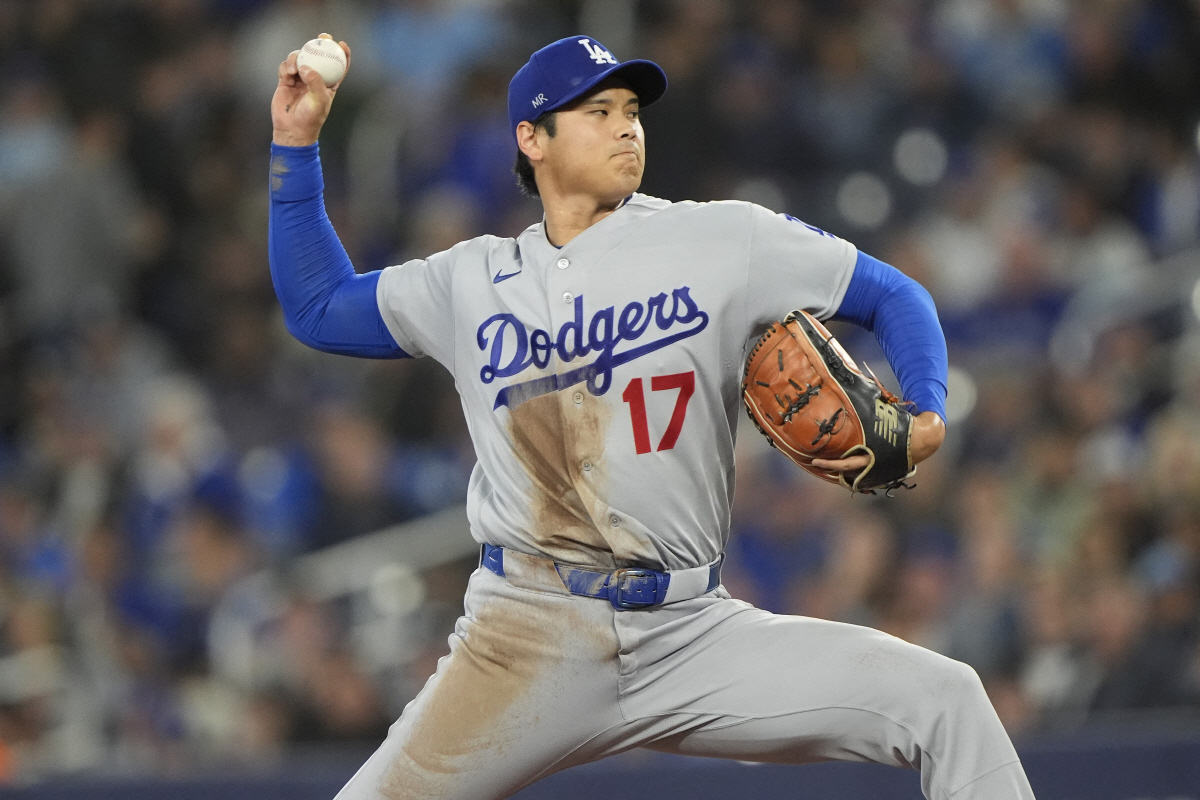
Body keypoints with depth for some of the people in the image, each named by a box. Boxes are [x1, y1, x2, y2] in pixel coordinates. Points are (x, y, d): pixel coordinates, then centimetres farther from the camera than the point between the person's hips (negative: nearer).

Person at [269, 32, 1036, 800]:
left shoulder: (725, 241, 5)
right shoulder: (472, 282, 12)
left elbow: (893, 296, 11)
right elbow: (318, 308, 23)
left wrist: (924, 419, -8)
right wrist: (296, 145, 15)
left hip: (692, 634, 0)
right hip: (527, 642, 0)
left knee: (944, 700, -14)